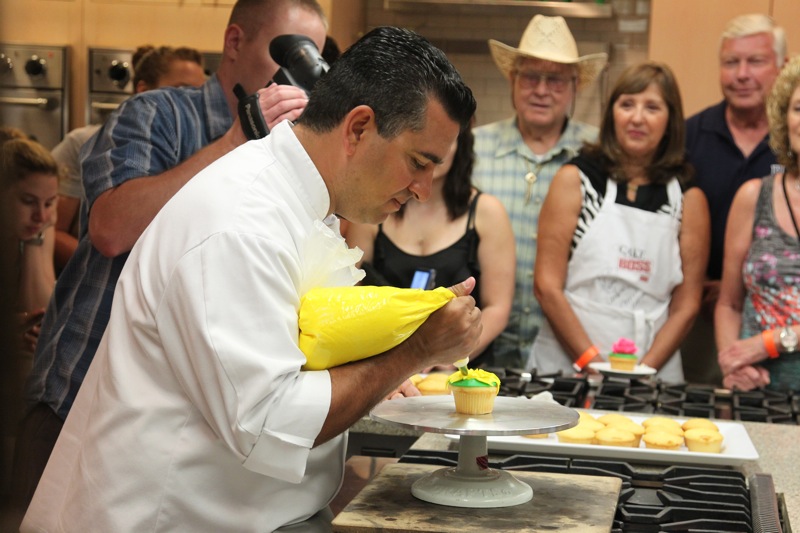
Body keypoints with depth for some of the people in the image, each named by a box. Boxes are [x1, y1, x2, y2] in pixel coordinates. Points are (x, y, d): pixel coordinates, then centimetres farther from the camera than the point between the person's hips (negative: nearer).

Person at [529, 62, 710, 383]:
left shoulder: (688, 199, 6)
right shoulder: (576, 179, 3)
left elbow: (686, 305, 6)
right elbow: (547, 286, -2)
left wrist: (642, 371, -7)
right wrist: (592, 362, -9)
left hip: (652, 372, 1)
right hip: (566, 364, -1)